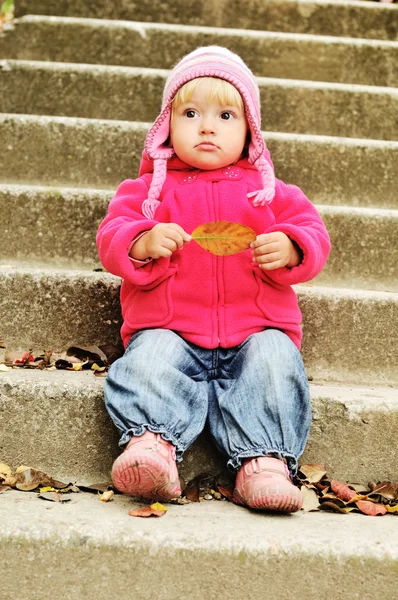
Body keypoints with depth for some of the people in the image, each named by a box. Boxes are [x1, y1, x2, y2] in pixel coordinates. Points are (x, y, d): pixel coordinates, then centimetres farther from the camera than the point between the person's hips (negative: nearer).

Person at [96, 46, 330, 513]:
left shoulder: (268, 190, 17)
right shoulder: (150, 188, 15)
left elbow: (313, 233, 10)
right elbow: (111, 235, 4)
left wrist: (289, 249, -15)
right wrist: (144, 242, -20)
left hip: (256, 328, 1)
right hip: (169, 328, 0)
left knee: (274, 364, -29)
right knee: (148, 361, -31)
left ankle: (264, 459, -34)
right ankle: (152, 442, -40)